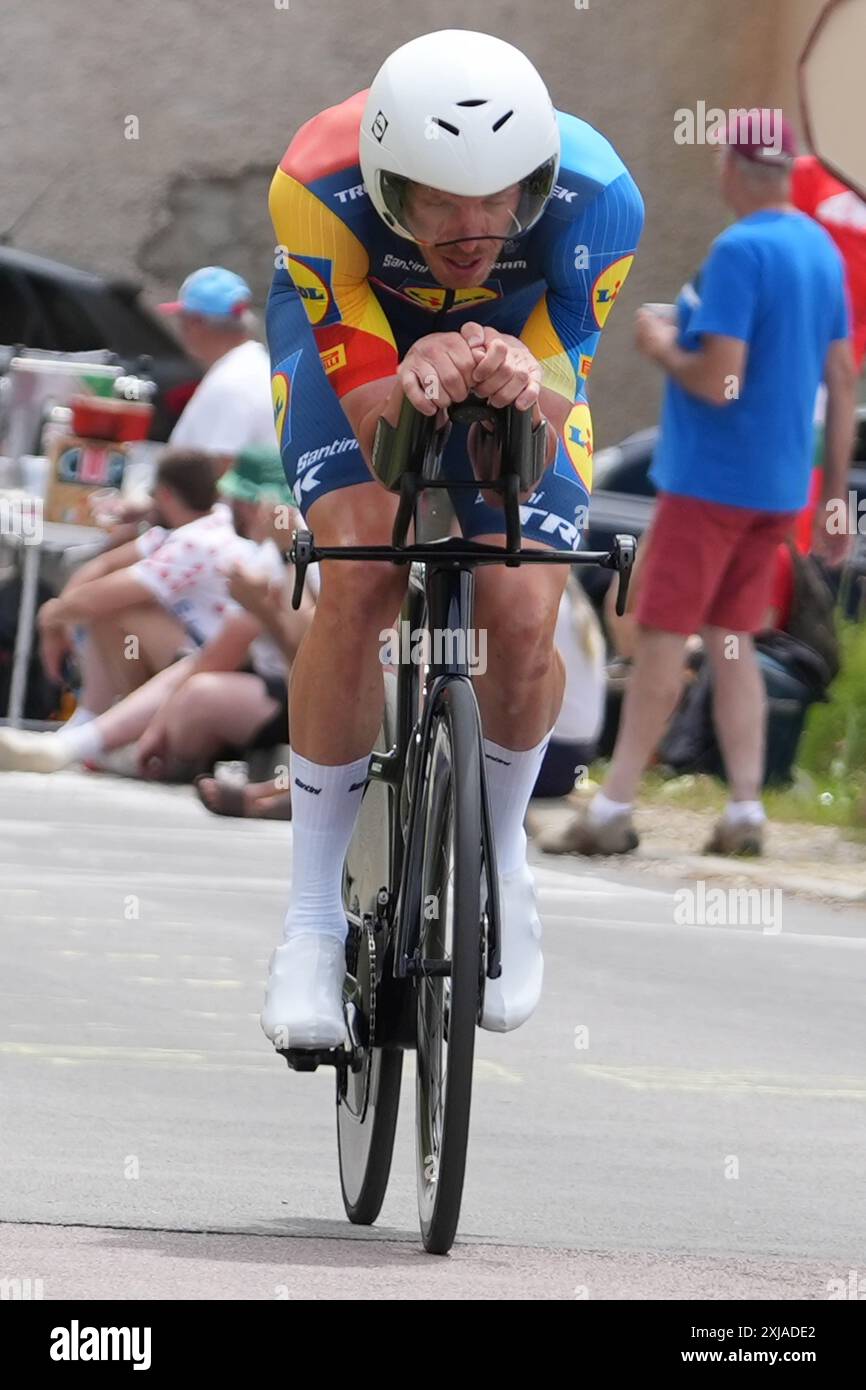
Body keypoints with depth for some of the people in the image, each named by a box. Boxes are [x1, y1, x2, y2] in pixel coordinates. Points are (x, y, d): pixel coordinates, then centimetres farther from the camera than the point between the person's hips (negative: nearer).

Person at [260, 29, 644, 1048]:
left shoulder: (596, 204, -36)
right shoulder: (317, 189, -39)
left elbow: (532, 449, -31)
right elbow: (369, 416, -35)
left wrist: (523, 390, -55)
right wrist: (413, 386, -59)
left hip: (518, 339, 1)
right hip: (352, 332, -1)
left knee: (522, 623, -16)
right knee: (362, 580, -25)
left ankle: (500, 853, 16)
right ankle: (313, 917, -10)